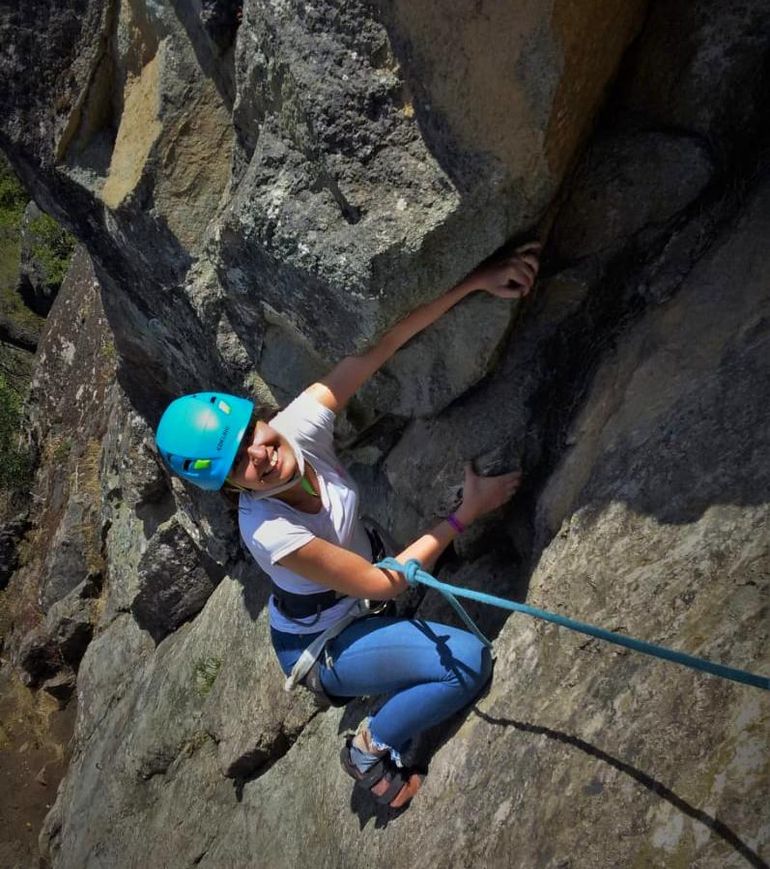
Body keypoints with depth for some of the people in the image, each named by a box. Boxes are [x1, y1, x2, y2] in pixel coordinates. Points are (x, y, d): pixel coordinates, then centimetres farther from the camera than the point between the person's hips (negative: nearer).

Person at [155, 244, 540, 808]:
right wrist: (467, 513, -23)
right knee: (469, 662, -20)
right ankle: (373, 748, 3)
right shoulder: (271, 533, -36)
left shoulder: (299, 424, -24)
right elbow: (386, 583, -26)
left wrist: (479, 280, -35)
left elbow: (383, 345, -28)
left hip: (355, 606, 7)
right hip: (322, 647, -6)